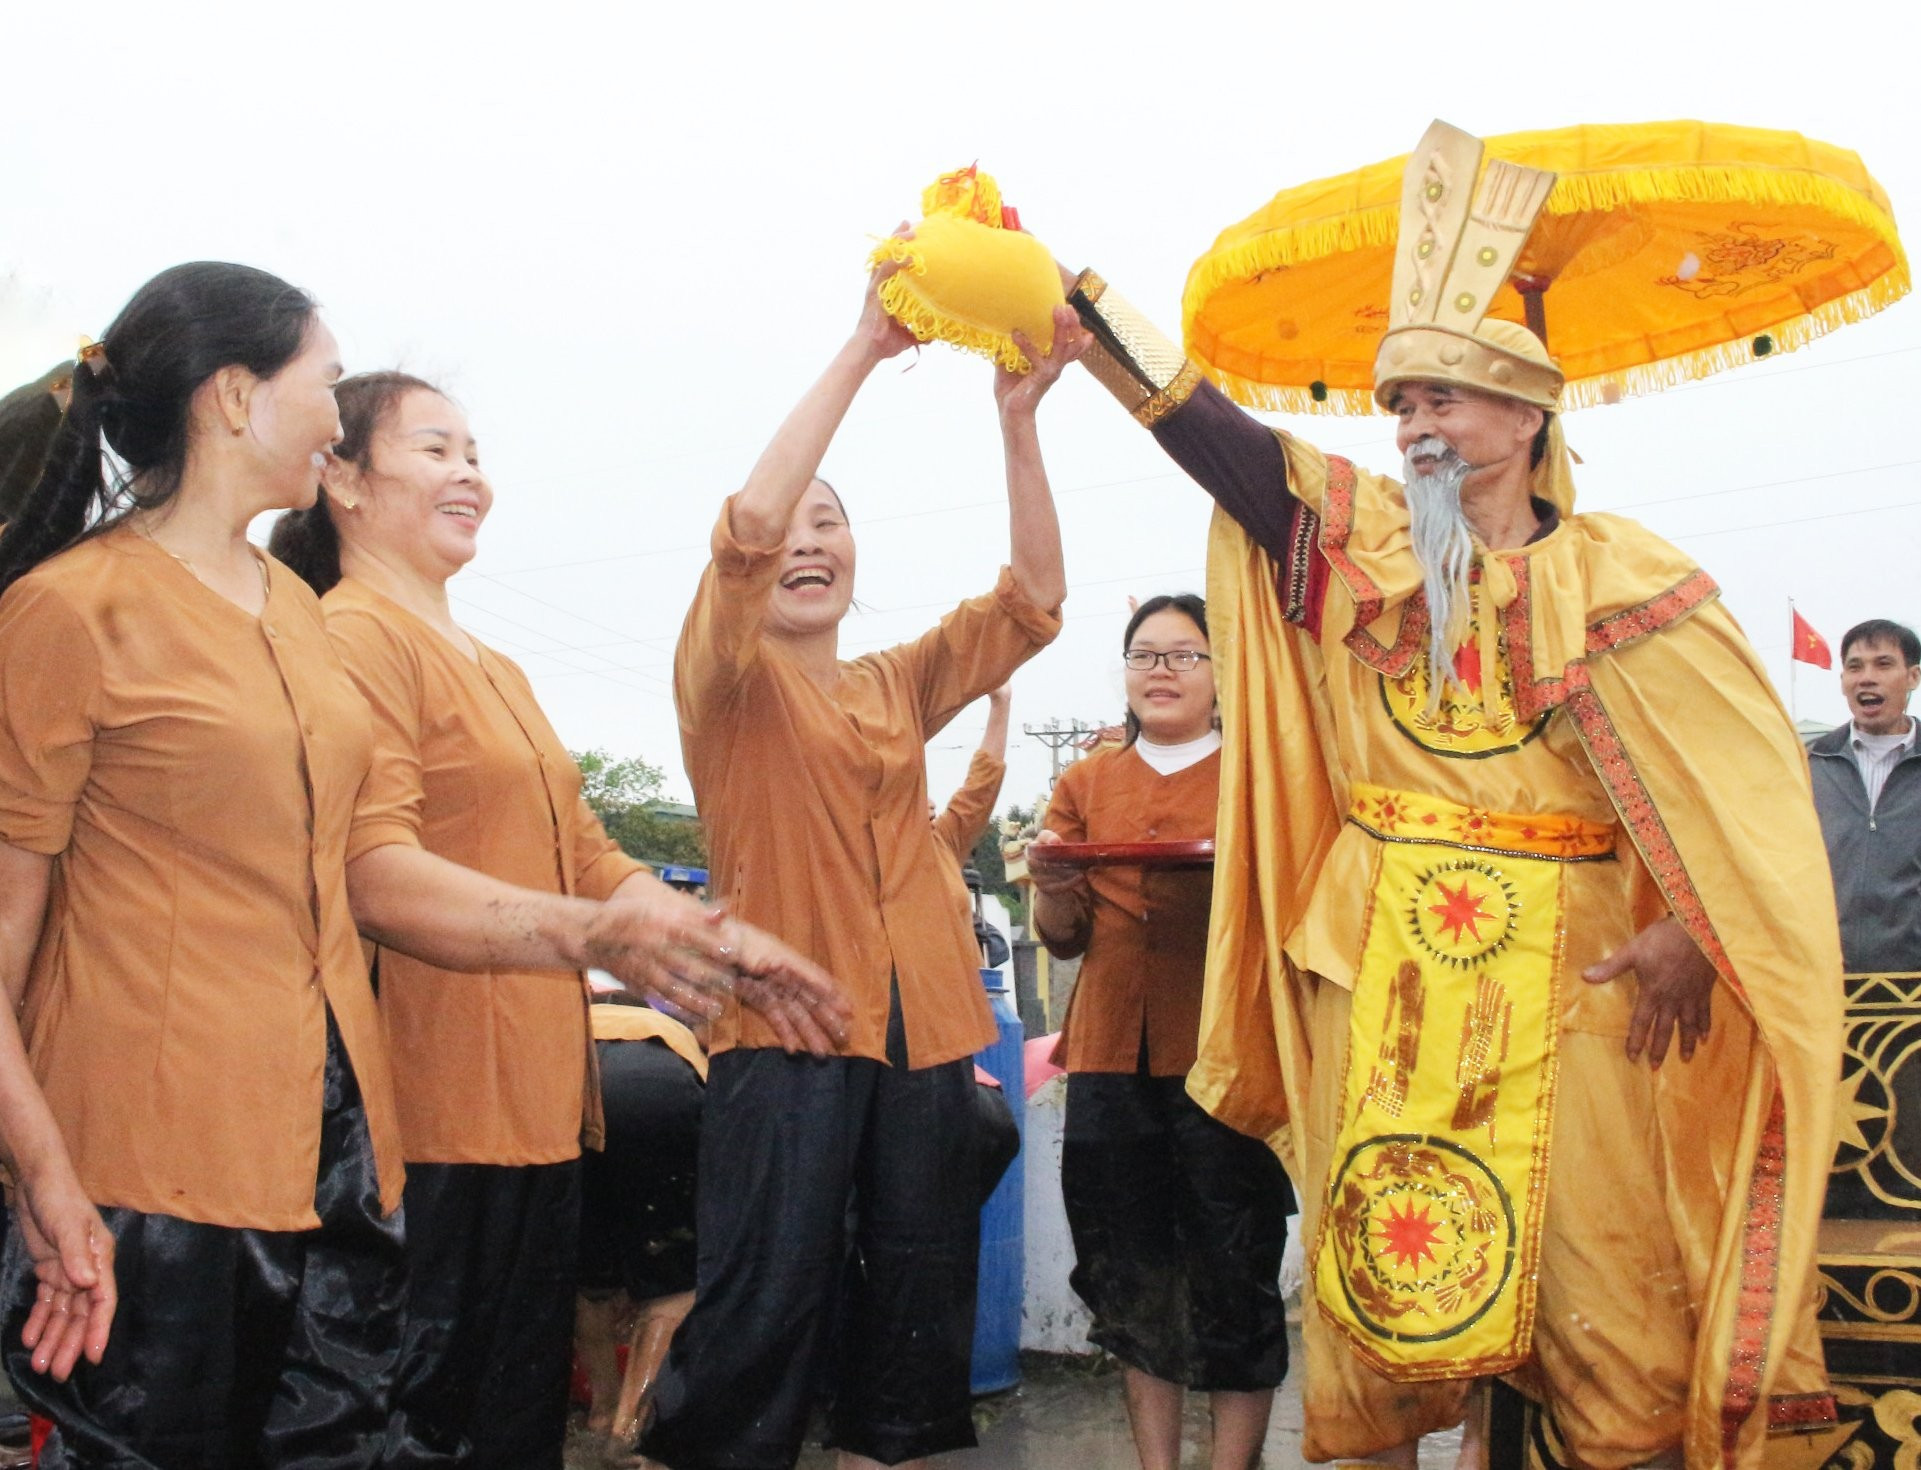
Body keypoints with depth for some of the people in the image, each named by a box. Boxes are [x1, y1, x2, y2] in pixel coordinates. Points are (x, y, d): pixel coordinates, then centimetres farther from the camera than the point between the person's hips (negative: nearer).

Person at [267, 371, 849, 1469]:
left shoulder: (500, 673, 21)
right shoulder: (354, 636, -10)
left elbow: (587, 861, 19)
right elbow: (381, 881, -23)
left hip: (540, 1102, 10)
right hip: (432, 1119, -9)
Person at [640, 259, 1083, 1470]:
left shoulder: (903, 685, 16)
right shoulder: (727, 678, 2)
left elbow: (1035, 597, 6)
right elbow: (747, 523, -16)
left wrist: (1020, 419, -4)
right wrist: (862, 350, -15)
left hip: (926, 1026, 5)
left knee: (920, 1299, 10)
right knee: (767, 1302, -7)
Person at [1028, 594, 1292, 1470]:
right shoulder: (1087, 784, 14)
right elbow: (1062, 938, 12)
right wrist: (1053, 890, -10)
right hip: (1113, 1058, 3)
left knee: (1232, 1284, 0)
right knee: (1133, 1286, 10)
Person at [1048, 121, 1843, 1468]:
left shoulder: (1624, 578, -1)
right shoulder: (1358, 538, 6)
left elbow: (1749, 777, 0)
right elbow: (1202, 425, -2)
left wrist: (1693, 928, -10)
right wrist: (1069, 290, -8)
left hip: (1571, 976, -2)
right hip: (1384, 968, 2)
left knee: (1591, 1255, 4)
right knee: (1378, 1259, 6)